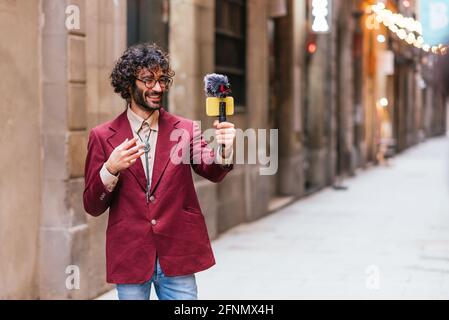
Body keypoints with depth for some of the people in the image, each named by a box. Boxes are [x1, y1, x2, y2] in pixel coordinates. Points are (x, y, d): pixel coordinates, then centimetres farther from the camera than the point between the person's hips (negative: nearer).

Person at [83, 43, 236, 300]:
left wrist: (224, 150, -33)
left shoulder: (185, 130, 4)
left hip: (177, 257, 1)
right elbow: (93, 207, 0)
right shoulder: (103, 137, 1)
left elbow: (212, 171, -11)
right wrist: (110, 170, -18)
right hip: (129, 258, 0)